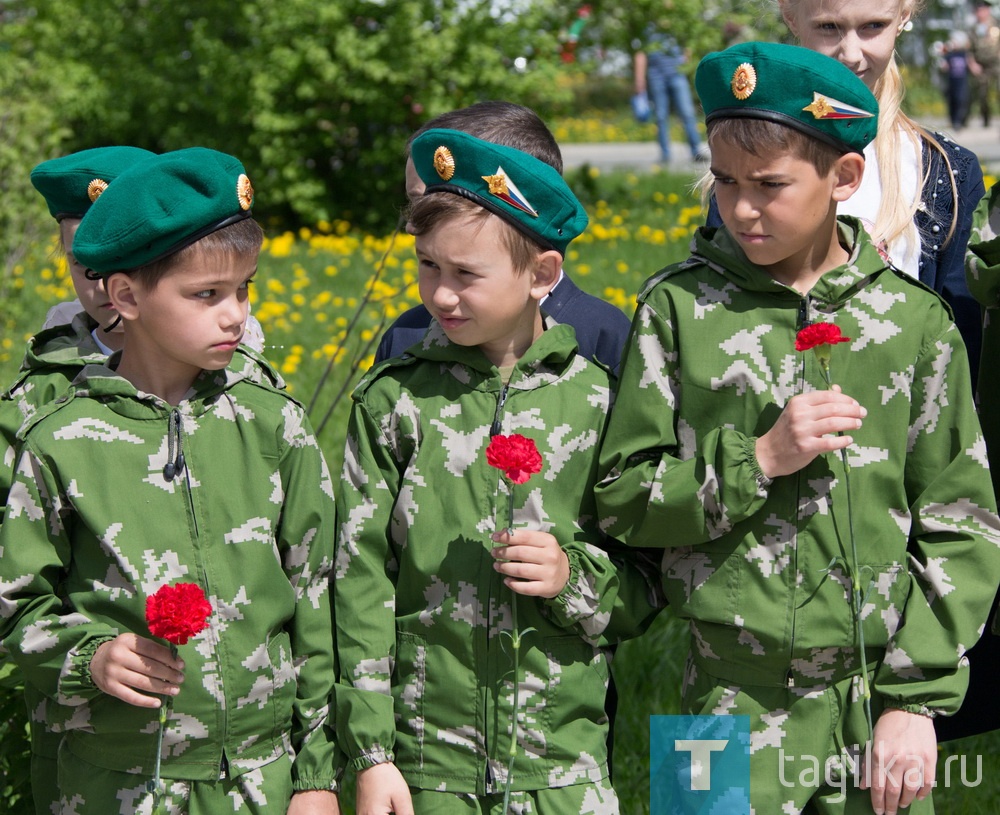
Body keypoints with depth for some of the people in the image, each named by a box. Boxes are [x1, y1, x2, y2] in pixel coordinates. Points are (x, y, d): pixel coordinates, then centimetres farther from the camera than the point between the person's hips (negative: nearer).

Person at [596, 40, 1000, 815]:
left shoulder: (913, 319, 1)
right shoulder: (679, 308, -1)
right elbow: (621, 500, 0)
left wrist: (918, 697, -4)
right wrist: (757, 460, -14)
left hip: (880, 696, 1)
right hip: (738, 702, -1)